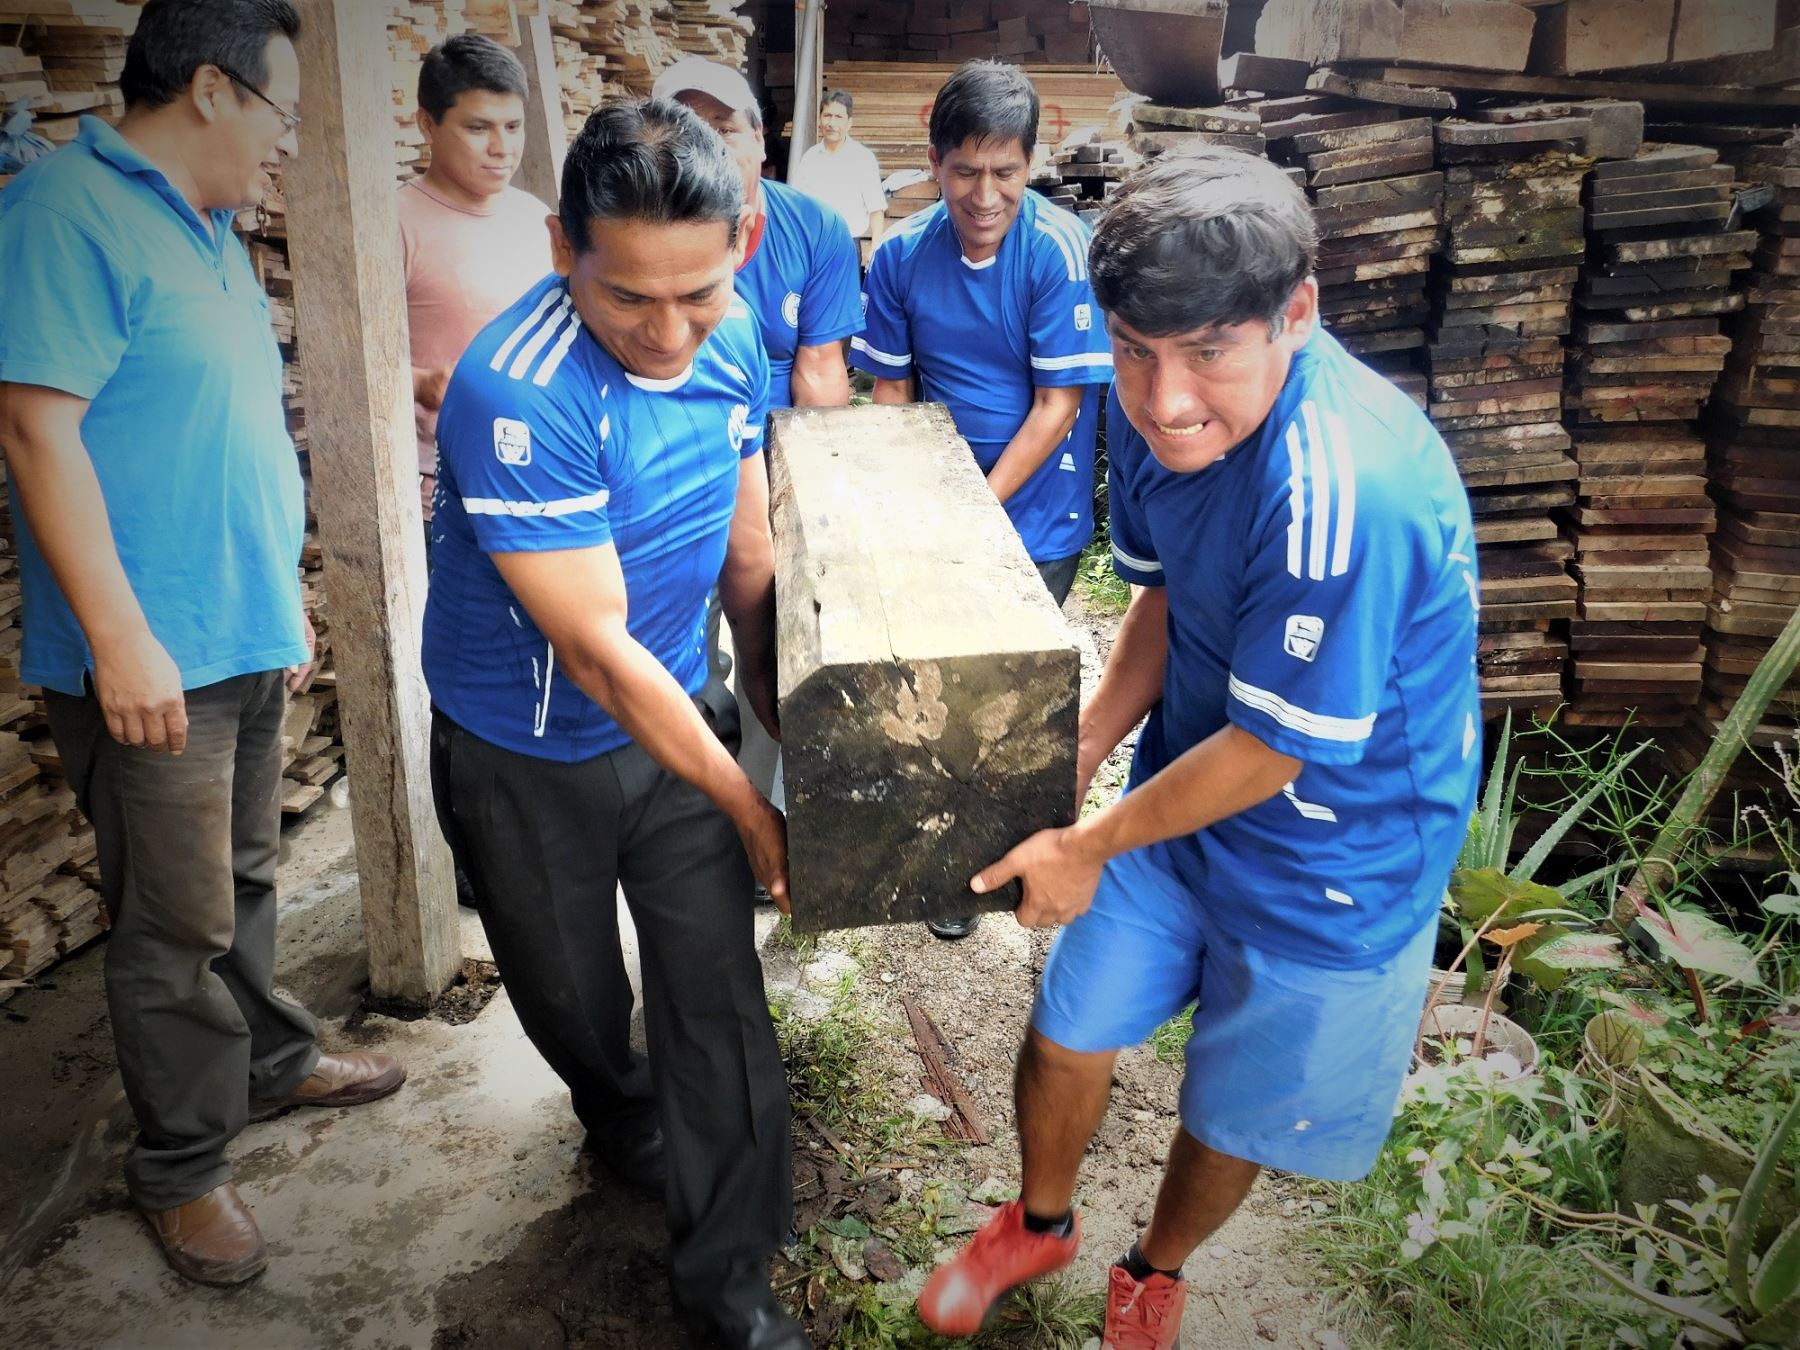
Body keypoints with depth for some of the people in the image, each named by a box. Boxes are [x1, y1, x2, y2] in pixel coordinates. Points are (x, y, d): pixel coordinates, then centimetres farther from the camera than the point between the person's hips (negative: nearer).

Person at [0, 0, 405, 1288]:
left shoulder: (208, 231, 15)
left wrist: (280, 596, 22)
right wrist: (123, 639, -22)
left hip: (250, 641, 9)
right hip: (152, 662, -8)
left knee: (243, 881, 22)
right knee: (180, 926, 2)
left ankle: (273, 1058, 39)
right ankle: (183, 1167, 19)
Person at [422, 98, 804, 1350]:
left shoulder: (735, 345, -10)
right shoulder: (516, 397, -31)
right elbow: (596, 649, -27)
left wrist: (778, 716, 9)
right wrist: (750, 809, -19)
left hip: (675, 717, 4)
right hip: (526, 754, -4)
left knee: (719, 996, 5)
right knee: (573, 997, 19)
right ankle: (622, 1113, 55)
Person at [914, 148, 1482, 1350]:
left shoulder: (1342, 487, -36)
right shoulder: (1151, 410, -12)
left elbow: (1272, 749, -26)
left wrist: (1091, 846, -14)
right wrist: (1080, 751, -6)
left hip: (1334, 855, -5)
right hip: (1184, 789, 6)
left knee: (1236, 1109, 16)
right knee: (1066, 1033, 16)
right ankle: (1040, 1225, 48)